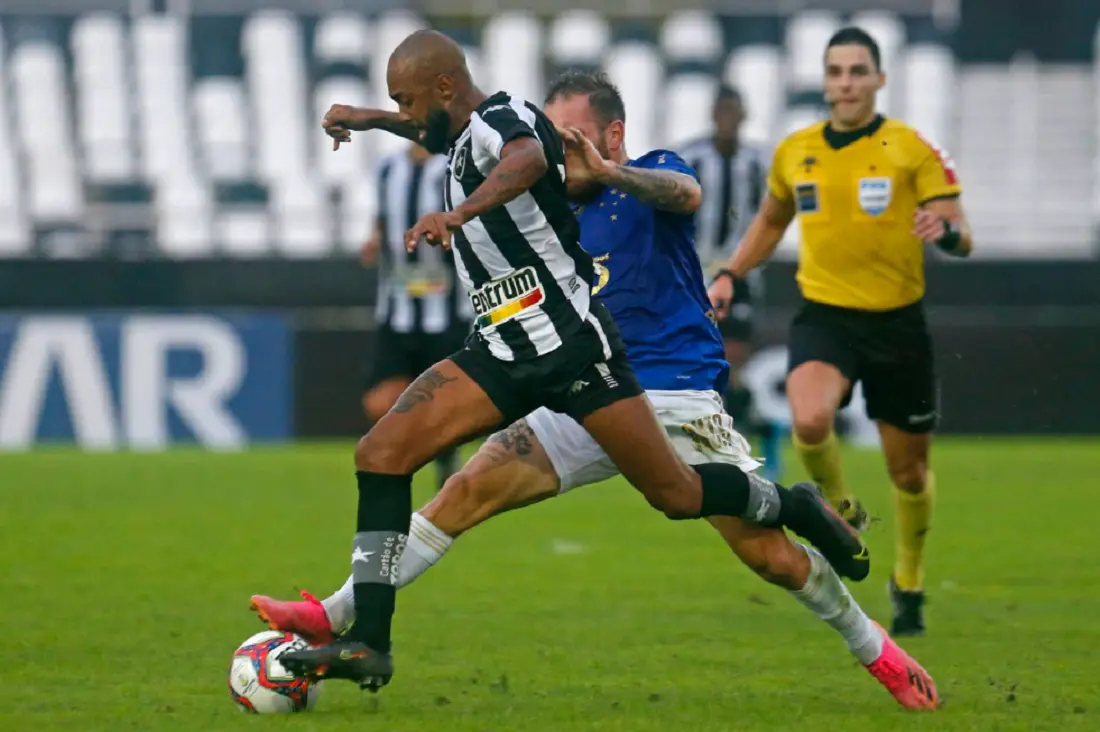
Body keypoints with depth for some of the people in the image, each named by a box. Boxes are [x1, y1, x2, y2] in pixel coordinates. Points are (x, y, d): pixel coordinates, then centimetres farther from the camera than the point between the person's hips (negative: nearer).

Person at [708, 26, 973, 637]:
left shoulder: (912, 150, -6)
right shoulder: (794, 152, 5)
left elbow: (961, 239, -10)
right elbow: (771, 220, 24)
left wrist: (945, 230, -33)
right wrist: (730, 276, 12)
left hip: (897, 322, -1)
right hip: (823, 317, 1)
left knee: (908, 470, 9)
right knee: (810, 421, -29)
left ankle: (908, 584, 36)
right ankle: (839, 511, 3)